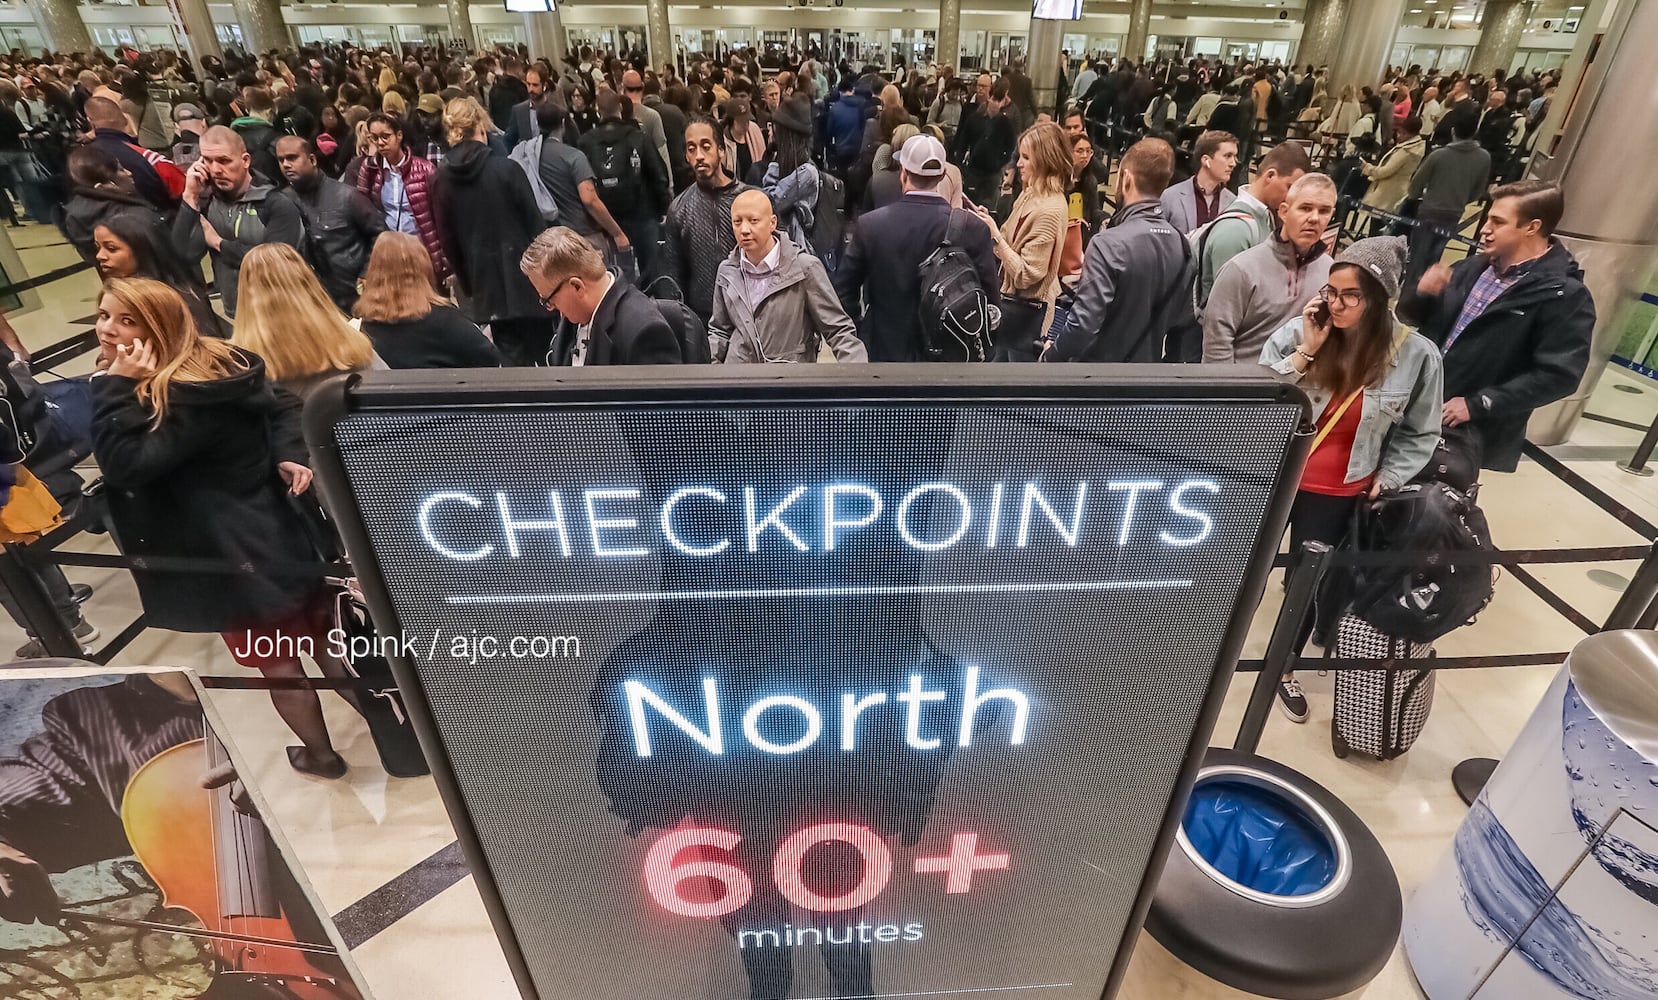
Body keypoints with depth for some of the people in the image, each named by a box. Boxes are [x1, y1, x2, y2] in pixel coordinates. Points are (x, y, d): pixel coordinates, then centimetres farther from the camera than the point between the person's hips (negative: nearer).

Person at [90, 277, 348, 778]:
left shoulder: (176, 397, -24)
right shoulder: (224, 360, 3)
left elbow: (125, 464, -29)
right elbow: (282, 406, 10)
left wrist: (115, 387, -27)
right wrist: (290, 456, -3)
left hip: (235, 553, -9)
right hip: (275, 530, 9)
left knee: (276, 661, 10)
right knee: (320, 634, 21)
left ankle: (320, 752, 29)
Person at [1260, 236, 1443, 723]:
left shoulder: (1416, 356, -9)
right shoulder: (1295, 332, -14)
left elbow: (1419, 435, 3)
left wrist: (1384, 483, -3)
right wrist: (1304, 353, -22)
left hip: (1338, 494, 1)